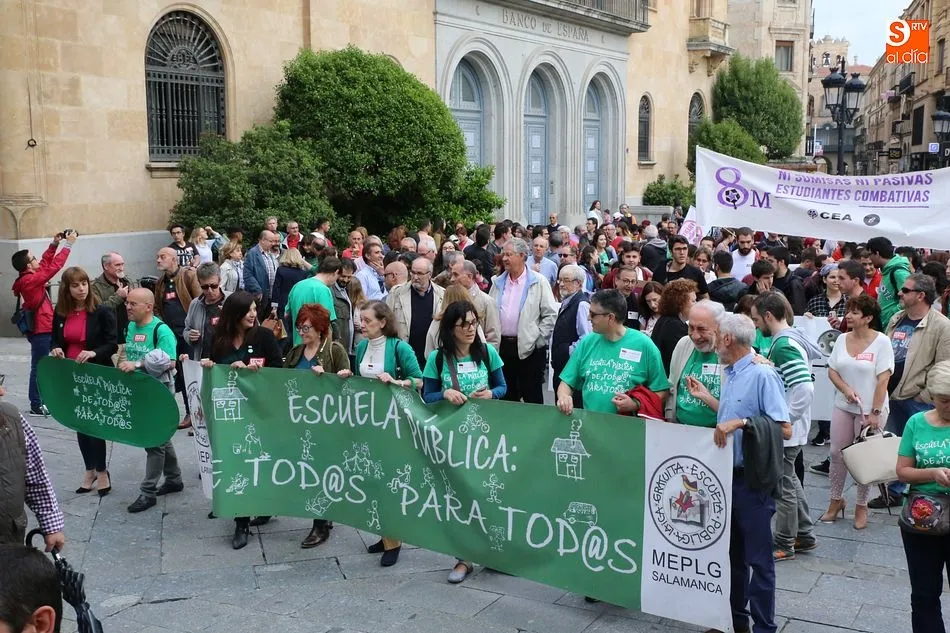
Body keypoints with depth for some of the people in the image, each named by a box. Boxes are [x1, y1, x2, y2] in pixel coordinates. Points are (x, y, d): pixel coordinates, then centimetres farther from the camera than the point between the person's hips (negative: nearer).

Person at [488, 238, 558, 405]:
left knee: (532, 397, 2)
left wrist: (537, 340, -9)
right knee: (506, 397, 13)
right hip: (502, 346, 5)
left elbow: (551, 315, -6)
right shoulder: (498, 282, 10)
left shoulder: (538, 282, -4)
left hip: (529, 348, -5)